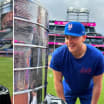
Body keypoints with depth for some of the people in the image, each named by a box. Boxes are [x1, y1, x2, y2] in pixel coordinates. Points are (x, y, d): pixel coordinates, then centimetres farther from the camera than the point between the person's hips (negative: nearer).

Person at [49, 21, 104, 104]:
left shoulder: (97, 57, -29)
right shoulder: (58, 55, -26)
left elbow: (97, 85, -19)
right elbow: (58, 81, -16)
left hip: (88, 92, 0)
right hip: (68, 90, 1)